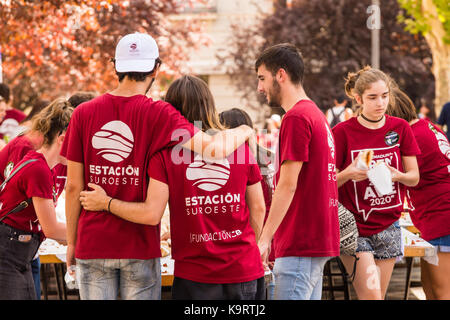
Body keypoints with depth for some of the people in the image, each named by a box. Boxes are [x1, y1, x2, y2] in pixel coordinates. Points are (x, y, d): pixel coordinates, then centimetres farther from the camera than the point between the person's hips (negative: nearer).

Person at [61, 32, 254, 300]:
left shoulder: (83, 114, 0)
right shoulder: (158, 114, -7)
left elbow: (74, 186, 1)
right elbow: (215, 149, -18)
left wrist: (72, 241, 11)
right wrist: (242, 132, 3)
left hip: (92, 245, 2)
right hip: (139, 246, -2)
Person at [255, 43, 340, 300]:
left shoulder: (296, 118, -13)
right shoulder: (316, 114, 17)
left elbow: (287, 185, -17)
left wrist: (264, 238, -14)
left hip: (300, 245, -10)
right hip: (320, 240, 10)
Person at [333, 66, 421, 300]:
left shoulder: (400, 128, 4)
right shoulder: (343, 132, -7)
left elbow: (414, 177, 8)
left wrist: (397, 175, -14)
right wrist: (349, 174, -25)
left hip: (388, 225, 4)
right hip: (354, 227, -4)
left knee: (378, 296, 6)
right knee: (371, 295, -14)